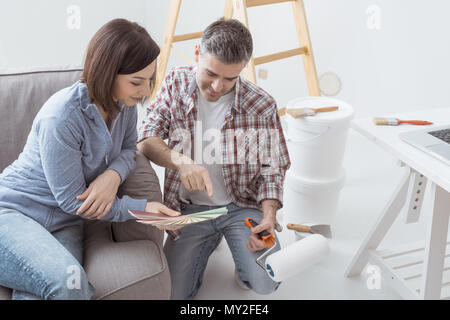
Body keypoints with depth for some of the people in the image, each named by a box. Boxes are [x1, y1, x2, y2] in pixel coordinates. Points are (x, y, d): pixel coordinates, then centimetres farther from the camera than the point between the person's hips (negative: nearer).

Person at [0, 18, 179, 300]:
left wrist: (113, 176, -15)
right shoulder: (61, 118, -25)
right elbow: (73, 200, -18)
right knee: (67, 280, -33)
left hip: (63, 223, 5)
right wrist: (143, 207, -19)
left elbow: (128, 150, 10)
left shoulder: (125, 104, -4)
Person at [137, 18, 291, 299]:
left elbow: (271, 168, -3)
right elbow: (146, 140, -10)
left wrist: (269, 215, -20)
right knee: (173, 293, -5)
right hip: (190, 207, 2)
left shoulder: (262, 105, -12)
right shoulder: (176, 83, -6)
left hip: (242, 205, -1)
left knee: (266, 283, -20)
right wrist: (181, 161, -31)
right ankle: (209, 241, 23)